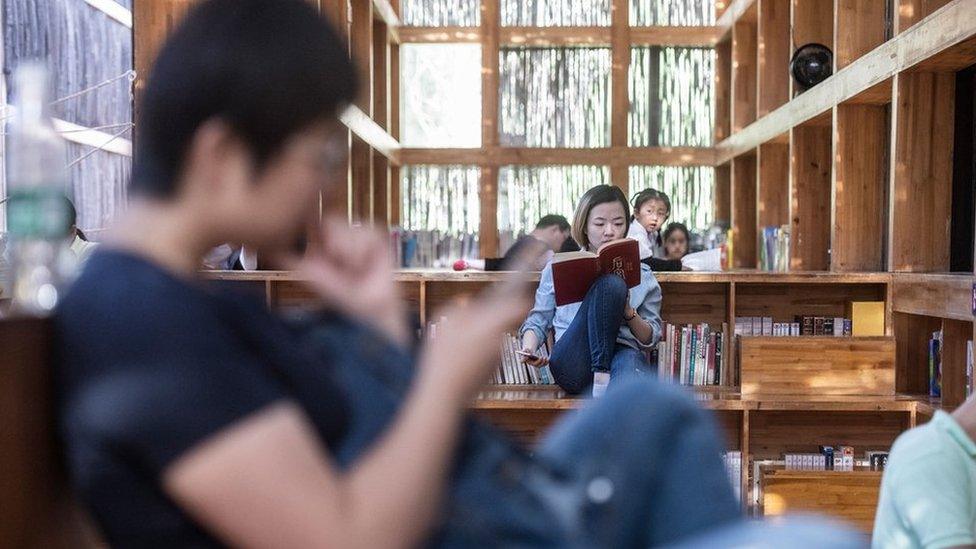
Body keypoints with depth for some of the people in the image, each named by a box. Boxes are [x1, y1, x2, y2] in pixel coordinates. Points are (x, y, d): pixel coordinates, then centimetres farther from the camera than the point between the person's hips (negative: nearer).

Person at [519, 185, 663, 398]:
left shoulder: (642, 275, 22)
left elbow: (651, 338, 18)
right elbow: (538, 320, 20)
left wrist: (628, 312, -2)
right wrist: (529, 347, -3)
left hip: (623, 353, 1)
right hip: (572, 363, 0)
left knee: (628, 362, -41)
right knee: (610, 283, -27)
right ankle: (601, 380, -30)